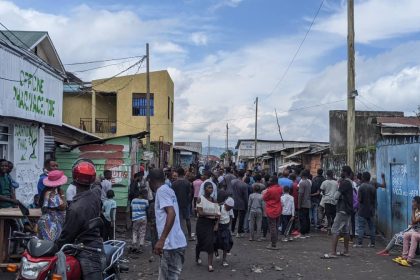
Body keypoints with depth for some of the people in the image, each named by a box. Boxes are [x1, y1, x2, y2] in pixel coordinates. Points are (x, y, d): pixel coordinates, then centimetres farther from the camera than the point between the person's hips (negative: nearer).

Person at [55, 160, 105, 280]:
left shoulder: (76, 208, -24)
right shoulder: (96, 192, -2)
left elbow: (67, 234, -13)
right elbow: (96, 185, 25)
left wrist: (54, 249, 3)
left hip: (88, 254, -9)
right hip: (97, 246, 9)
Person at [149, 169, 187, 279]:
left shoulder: (161, 191, -11)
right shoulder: (168, 190, 17)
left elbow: (171, 214, -24)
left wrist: (161, 240, -26)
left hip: (171, 244, -9)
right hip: (175, 242, 9)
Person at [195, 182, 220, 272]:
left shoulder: (214, 200, 6)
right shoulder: (201, 199, -7)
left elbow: (218, 213, 4)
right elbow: (200, 213, -15)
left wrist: (216, 224, -7)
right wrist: (212, 214, -15)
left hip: (211, 223, 3)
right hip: (202, 223, -3)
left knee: (210, 243, -6)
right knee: (201, 241, 9)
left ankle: (210, 264, -4)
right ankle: (197, 257, 39)